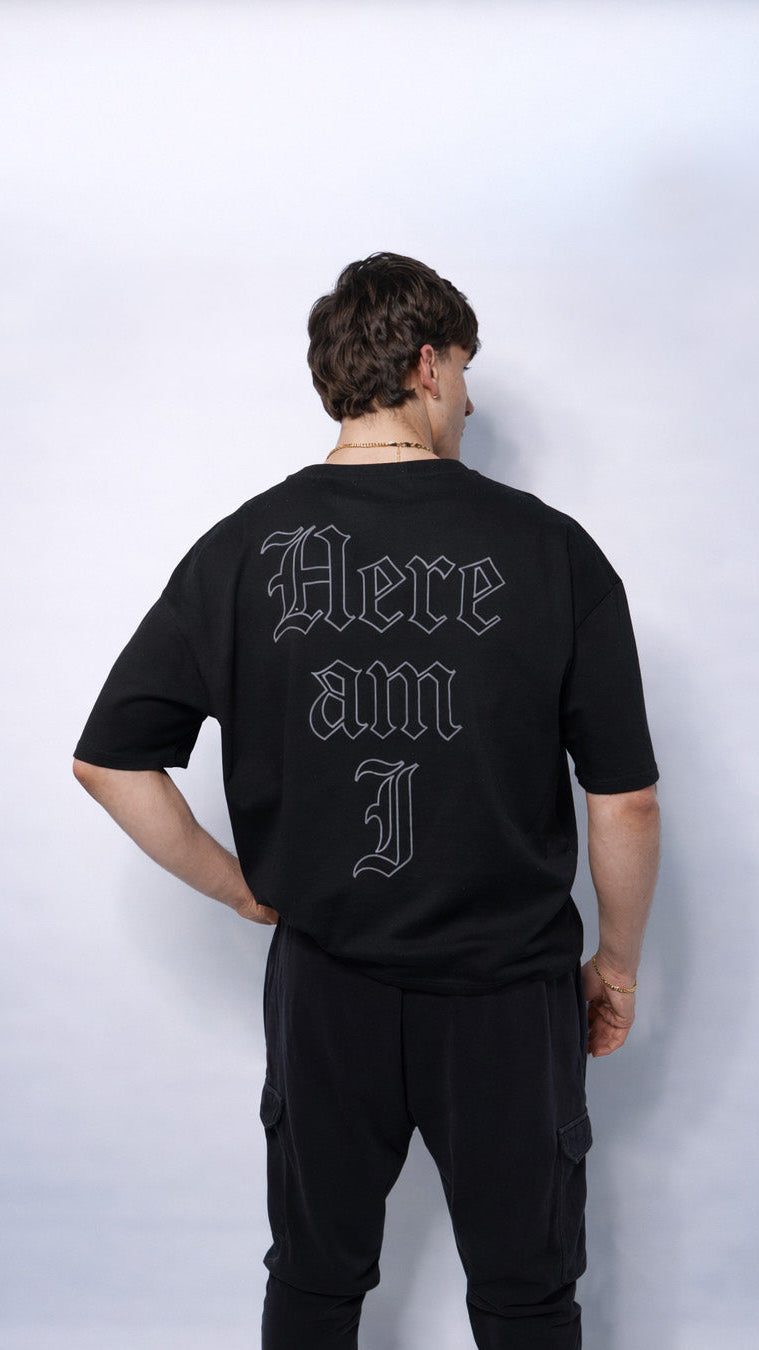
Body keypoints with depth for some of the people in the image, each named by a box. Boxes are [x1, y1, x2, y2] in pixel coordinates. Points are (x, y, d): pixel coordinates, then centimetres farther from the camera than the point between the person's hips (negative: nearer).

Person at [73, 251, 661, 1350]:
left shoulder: (242, 549, -7)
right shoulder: (550, 549, -14)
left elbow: (107, 762, -4)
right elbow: (624, 804, -10)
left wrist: (245, 890, 6)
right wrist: (618, 962, 7)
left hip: (324, 983, 2)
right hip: (508, 991, -1)